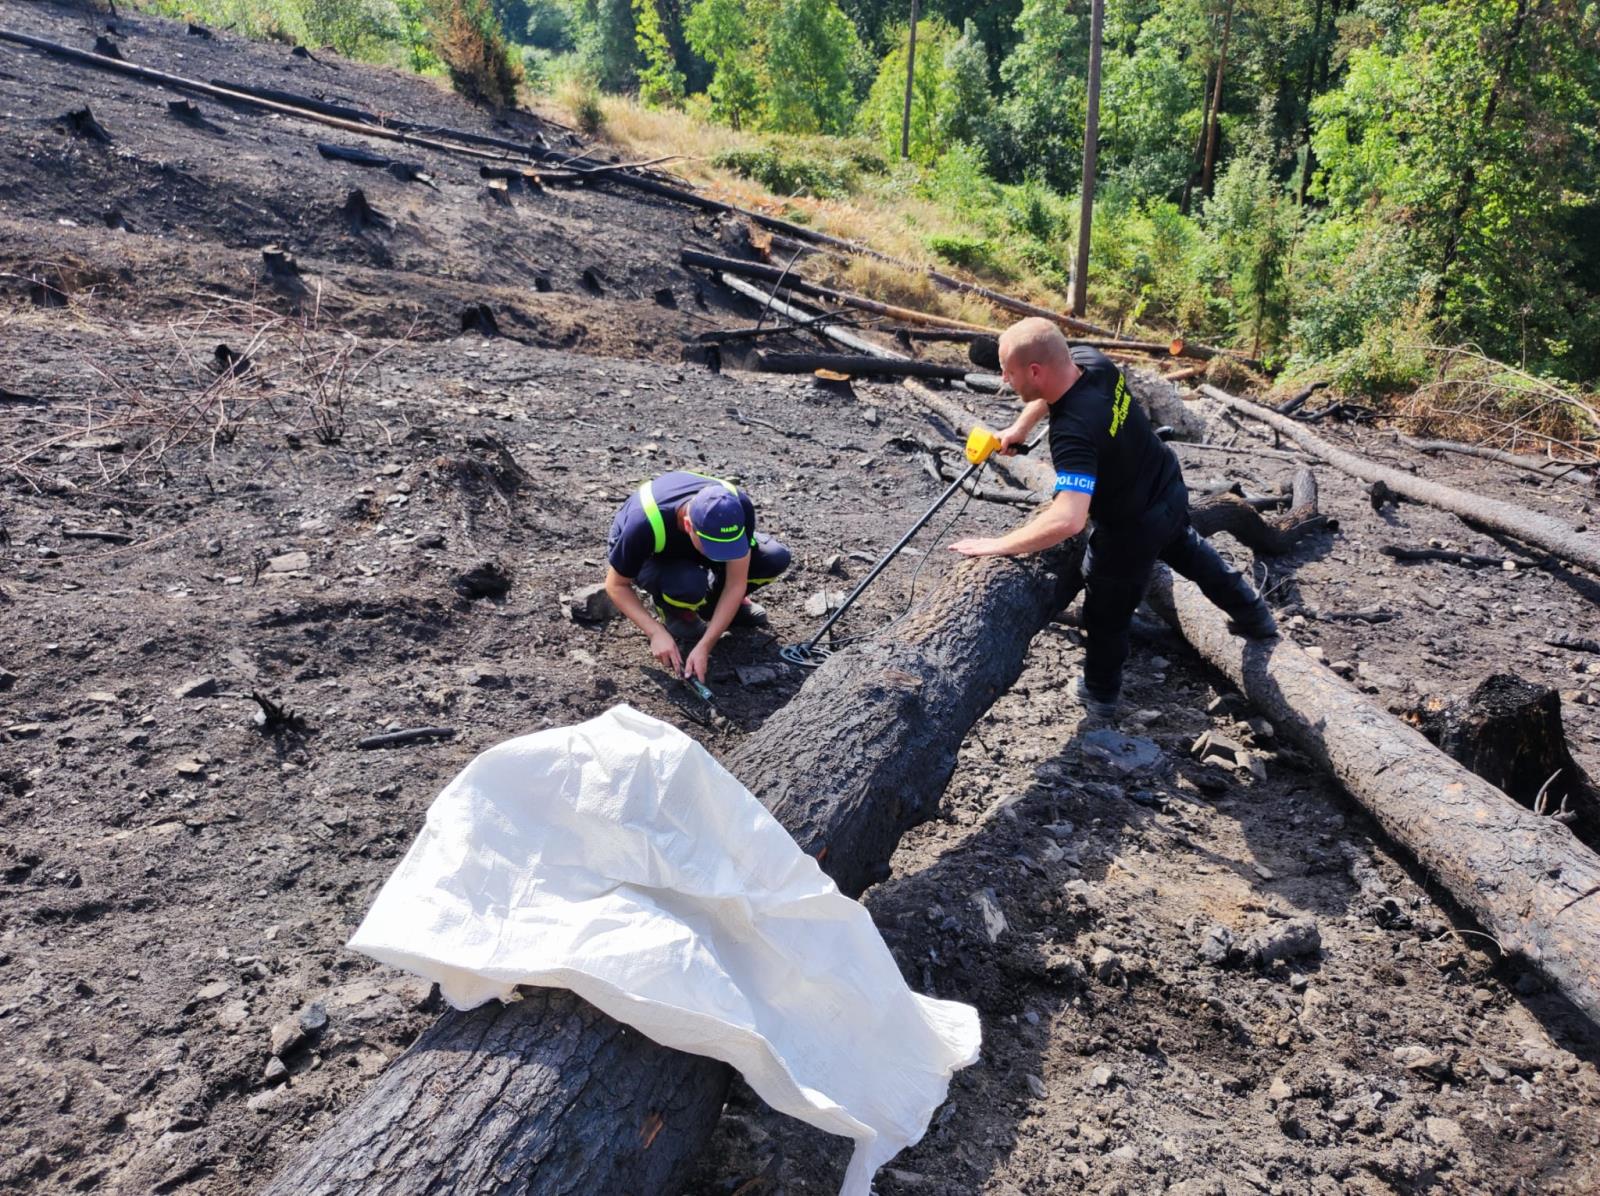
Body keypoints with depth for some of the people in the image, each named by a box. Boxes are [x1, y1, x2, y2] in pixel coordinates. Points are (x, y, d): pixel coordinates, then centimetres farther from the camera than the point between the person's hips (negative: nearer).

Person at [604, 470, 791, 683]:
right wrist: (657, 633, -34)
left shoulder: (738, 508, -33)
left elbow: (736, 583, -26)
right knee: (689, 584, -39)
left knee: (775, 558, -21)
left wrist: (704, 646, -33)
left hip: (692, 545, 3)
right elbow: (616, 585, -24)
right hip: (651, 557, -3)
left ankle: (714, 603, 3)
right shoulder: (646, 524, -40)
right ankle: (672, 611, -3)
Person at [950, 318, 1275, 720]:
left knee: (1106, 611, 16)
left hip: (1134, 528, -8)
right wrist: (1020, 427, -1)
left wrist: (998, 545, -42)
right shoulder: (1089, 359, -17)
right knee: (1186, 550, 36)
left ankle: (1100, 694, 39)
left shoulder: (1074, 430, -42)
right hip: (1170, 489, 8)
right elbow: (1052, 390, 9)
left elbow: (1067, 520, -51)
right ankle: (1254, 615, 54)